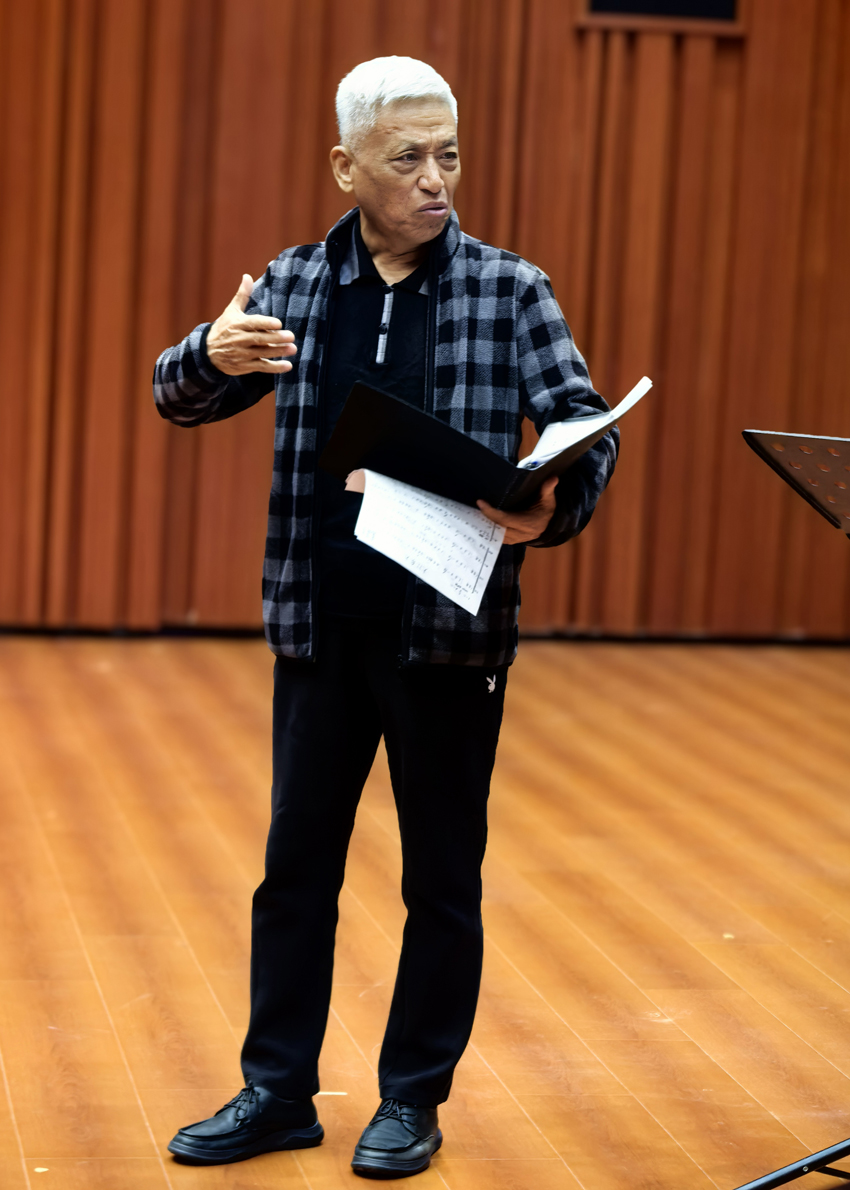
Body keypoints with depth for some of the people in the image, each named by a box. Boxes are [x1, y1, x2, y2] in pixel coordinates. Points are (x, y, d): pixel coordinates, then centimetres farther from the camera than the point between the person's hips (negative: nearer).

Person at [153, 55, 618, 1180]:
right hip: (320, 625, 2)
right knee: (296, 863, 10)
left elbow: (586, 426, -7)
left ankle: (413, 1098, 21)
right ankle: (277, 1093, 22)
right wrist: (213, 356, -19)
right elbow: (179, 397, 5)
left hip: (452, 629, -2)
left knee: (442, 877, 7)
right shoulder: (295, 285, 4)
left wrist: (553, 509, -29)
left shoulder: (510, 290, -3)